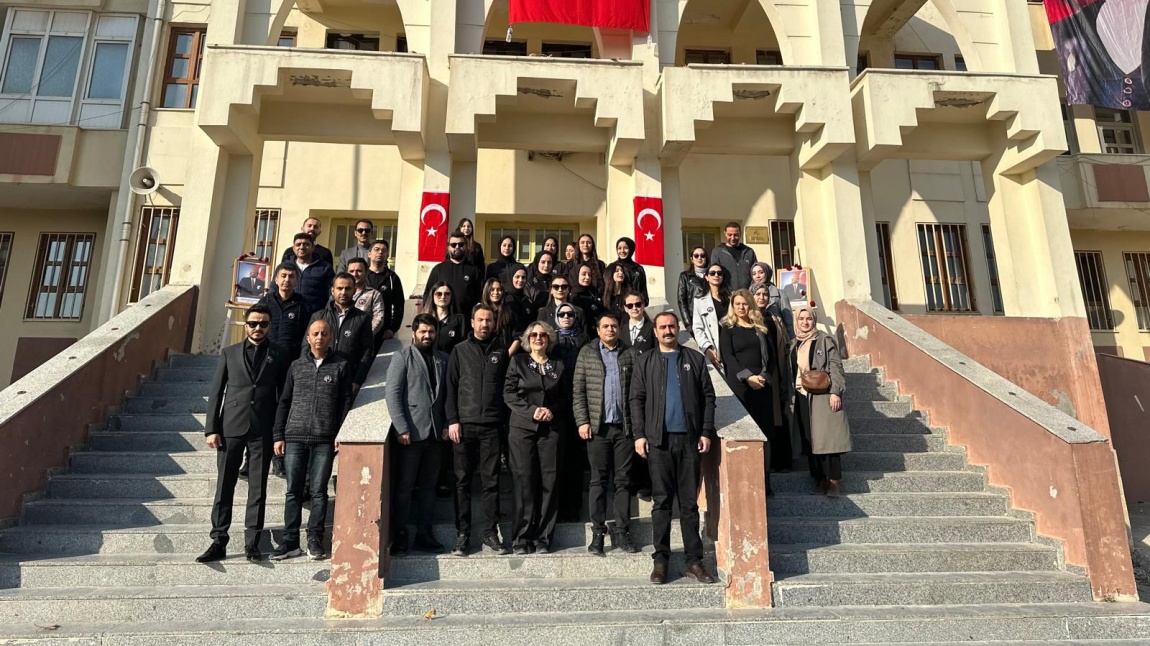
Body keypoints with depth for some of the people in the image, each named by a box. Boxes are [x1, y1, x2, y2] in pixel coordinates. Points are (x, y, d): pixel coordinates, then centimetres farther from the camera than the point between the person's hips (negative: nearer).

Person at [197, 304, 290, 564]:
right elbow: (216, 392, 7)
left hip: (263, 431, -1)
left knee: (258, 489, 5)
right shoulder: (229, 353, 8)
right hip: (231, 428, 1)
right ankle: (218, 542, 14)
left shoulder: (279, 356, 5)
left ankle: (252, 543, 13)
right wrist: (211, 429, 0)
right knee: (224, 487, 5)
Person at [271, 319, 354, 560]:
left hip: (325, 440, -2)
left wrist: (341, 435, -7)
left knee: (318, 491, 3)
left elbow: (346, 403, 2)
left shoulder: (341, 366, 5)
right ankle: (290, 541, 11)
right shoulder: (296, 366, 12)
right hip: (295, 437, 2)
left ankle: (315, 540, 11)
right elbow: (284, 402, 13)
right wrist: (278, 435, 6)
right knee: (293, 491, 5)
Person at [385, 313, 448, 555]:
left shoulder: (442, 359, 13)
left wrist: (446, 425, 4)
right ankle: (399, 536, 11)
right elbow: (392, 394, -8)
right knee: (404, 487, 1)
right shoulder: (402, 357, -1)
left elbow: (446, 395, 13)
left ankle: (424, 535, 19)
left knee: (428, 486, 10)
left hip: (435, 433, 5)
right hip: (410, 433, -5)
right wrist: (402, 428, -14)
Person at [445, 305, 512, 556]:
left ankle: (490, 532, 11)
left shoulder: (501, 352, 10)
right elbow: (451, 387, 4)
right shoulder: (460, 351, 8)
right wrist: (452, 420, -5)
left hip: (492, 425, 1)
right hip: (464, 424, 0)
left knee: (491, 481, 3)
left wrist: (506, 420, 1)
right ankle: (462, 534, 10)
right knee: (462, 481, 3)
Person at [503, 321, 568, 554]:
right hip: (522, 428, -2)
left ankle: (543, 537, 7)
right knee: (524, 482, -4)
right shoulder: (517, 361, 8)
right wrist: (531, 411, -12)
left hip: (550, 429, 2)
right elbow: (508, 393, 0)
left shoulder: (558, 365, 14)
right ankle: (521, 538, 3)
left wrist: (553, 410, -6)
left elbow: (566, 396, 13)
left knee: (548, 482, -1)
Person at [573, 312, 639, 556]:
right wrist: (582, 421, -5)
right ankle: (598, 533, 11)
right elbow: (578, 390, 3)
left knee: (623, 481, 6)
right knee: (598, 481, 4)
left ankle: (621, 532, 14)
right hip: (598, 426, -1)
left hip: (624, 426, 1)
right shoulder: (587, 353, 7)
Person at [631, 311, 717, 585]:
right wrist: (639, 434, -3)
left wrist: (706, 432, -1)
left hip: (690, 439, 1)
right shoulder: (644, 361, 10)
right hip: (658, 439, 0)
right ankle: (661, 560, 10)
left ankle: (694, 561, 12)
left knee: (689, 502, 5)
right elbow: (637, 400, 6)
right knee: (661, 501, 3)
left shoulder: (694, 359, 11)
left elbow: (708, 397, 8)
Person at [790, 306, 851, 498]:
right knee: (810, 439, 6)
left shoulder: (825, 340, -3)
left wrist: (835, 391, -17)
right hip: (803, 397, 5)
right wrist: (793, 394, 14)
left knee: (827, 437, -7)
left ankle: (834, 480, 0)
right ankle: (819, 479, 13)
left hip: (823, 396, -5)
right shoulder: (794, 344, 14)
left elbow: (836, 366, -8)